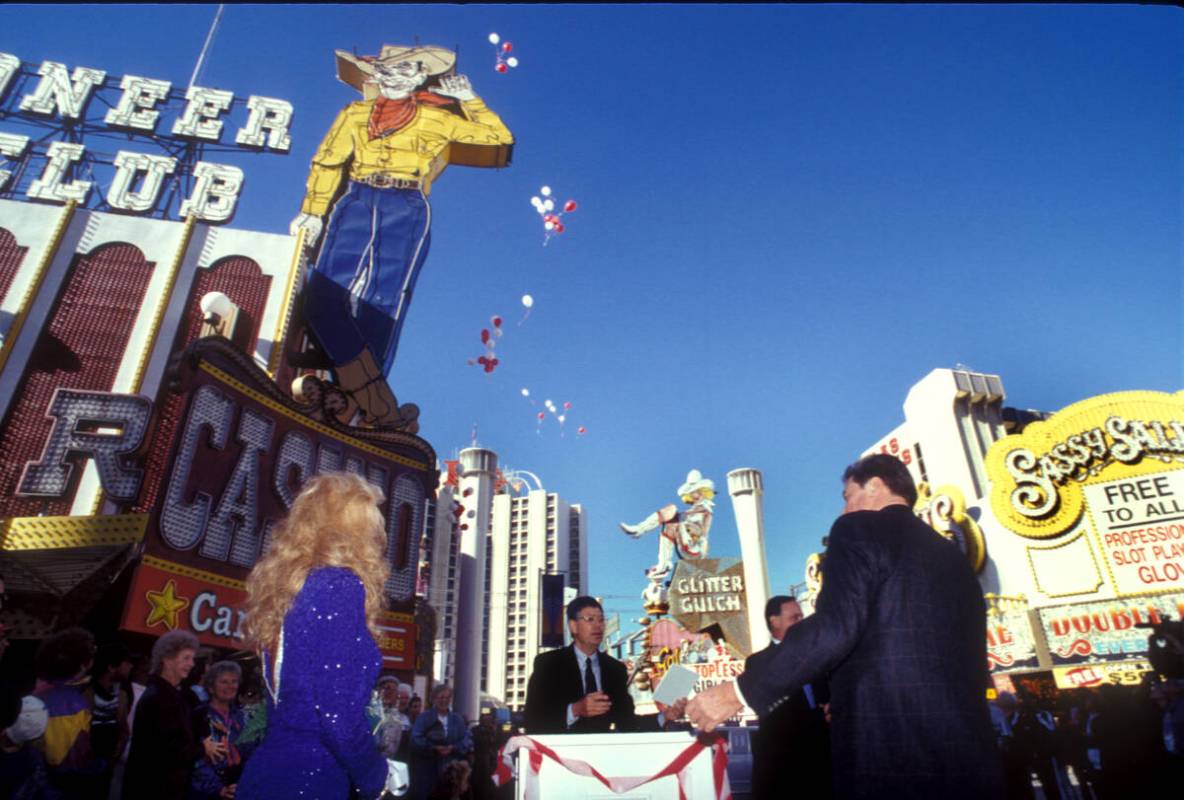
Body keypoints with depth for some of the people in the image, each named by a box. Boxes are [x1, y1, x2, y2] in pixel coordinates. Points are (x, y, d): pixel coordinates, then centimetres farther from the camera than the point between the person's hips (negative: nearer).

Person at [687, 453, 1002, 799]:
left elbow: (835, 628, -19)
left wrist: (740, 691, -14)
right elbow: (971, 665, 21)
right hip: (969, 751, 8)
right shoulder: (954, 556, 19)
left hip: (888, 746, -8)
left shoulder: (859, 529, -3)